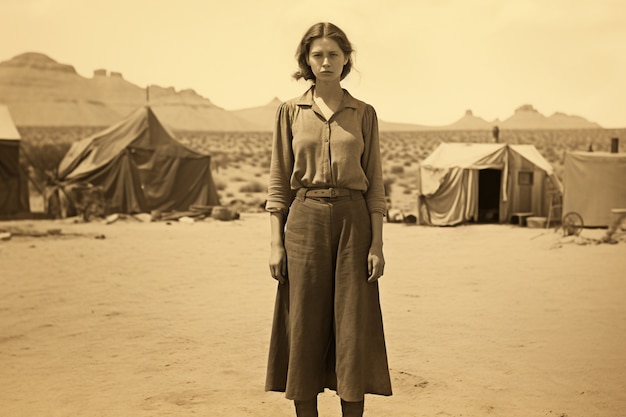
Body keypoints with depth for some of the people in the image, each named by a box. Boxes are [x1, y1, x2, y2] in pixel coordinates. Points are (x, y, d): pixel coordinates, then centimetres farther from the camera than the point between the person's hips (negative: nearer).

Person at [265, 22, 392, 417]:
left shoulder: (364, 114, 6)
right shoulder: (290, 111, 6)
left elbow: (376, 185, 5)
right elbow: (278, 183, 5)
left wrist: (377, 244, -3)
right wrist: (276, 243, -2)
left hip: (352, 220, 0)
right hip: (304, 221, 0)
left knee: (354, 327, 1)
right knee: (304, 327, 3)